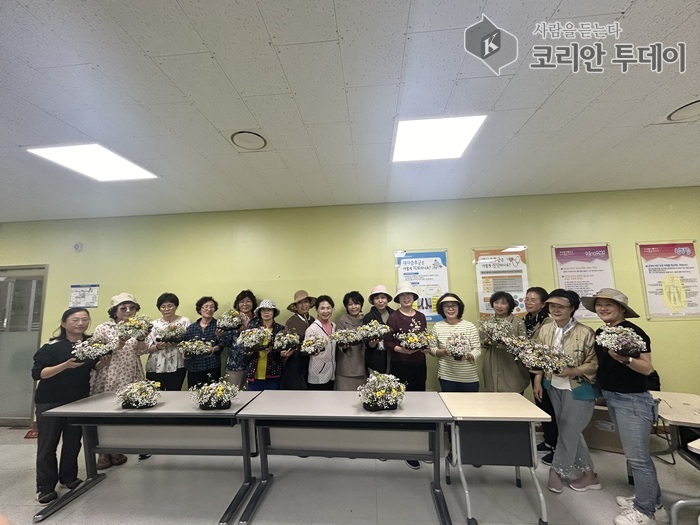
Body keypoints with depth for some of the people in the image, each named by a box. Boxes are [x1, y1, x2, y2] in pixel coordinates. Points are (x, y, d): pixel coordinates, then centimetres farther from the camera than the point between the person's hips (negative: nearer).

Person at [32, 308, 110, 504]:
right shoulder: (52, 347, -14)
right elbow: (37, 373, -16)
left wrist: (103, 362, -8)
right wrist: (65, 365, -29)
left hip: (79, 400, 4)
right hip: (50, 402, -4)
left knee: (73, 441, 13)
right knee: (48, 444, 6)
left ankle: (69, 477, 30)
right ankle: (45, 487, 21)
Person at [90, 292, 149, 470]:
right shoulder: (103, 328, -1)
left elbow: (142, 351, -4)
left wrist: (140, 337, -24)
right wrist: (118, 345, -21)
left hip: (130, 378, 2)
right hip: (108, 378, -2)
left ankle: (116, 451, 25)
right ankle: (103, 453, 21)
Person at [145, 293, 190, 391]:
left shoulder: (184, 321, 1)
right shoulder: (154, 324, 6)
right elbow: (147, 348, 5)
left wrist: (178, 344, -19)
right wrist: (157, 347, -14)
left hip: (176, 368, -1)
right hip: (155, 368, 2)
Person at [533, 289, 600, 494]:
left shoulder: (585, 333, -17)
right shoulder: (545, 329, -3)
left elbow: (594, 364, -14)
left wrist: (571, 371, -28)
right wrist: (538, 382, 0)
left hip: (578, 389, -5)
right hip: (554, 387, 5)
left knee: (568, 432, 6)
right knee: (569, 431, 17)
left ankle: (557, 471, 27)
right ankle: (589, 475, 36)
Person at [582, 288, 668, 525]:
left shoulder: (633, 332, -17)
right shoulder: (600, 333, 4)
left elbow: (647, 368, -19)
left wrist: (624, 358, -36)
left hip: (632, 399, -8)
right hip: (611, 397, 8)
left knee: (637, 456, 3)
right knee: (634, 453, 20)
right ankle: (652, 502, 36)